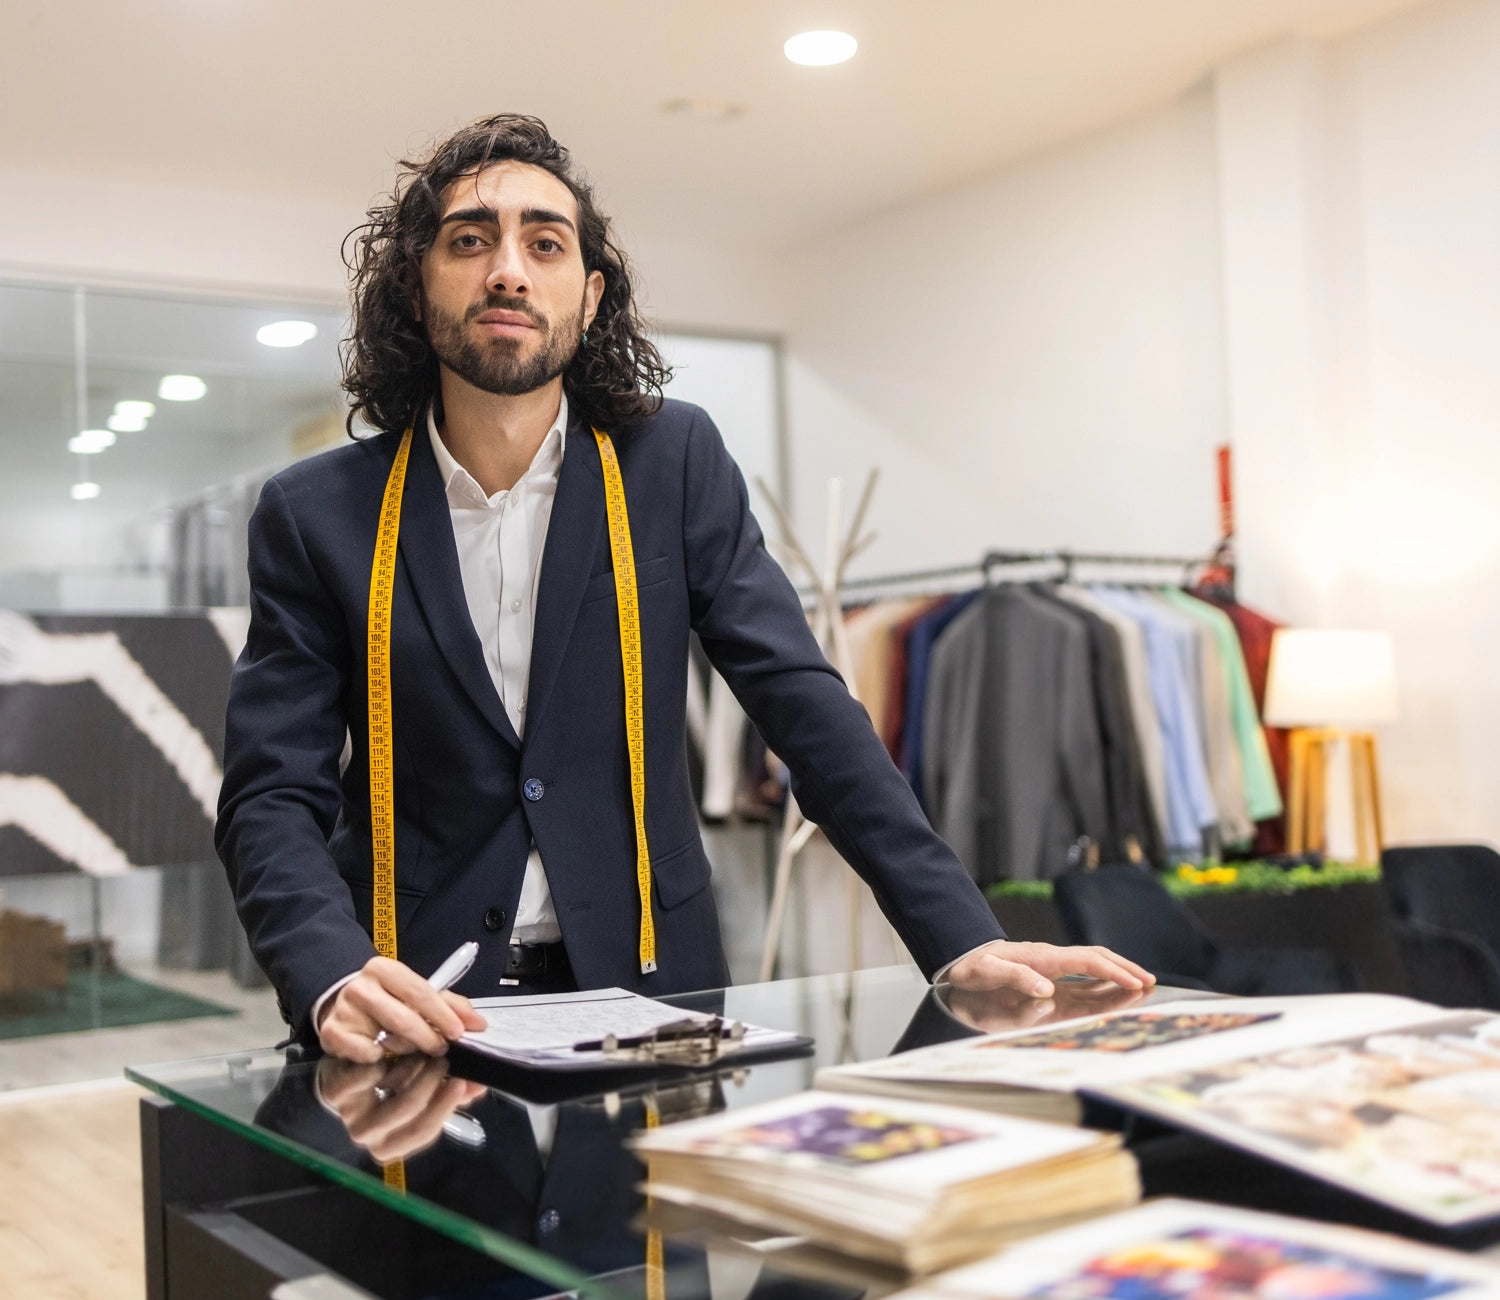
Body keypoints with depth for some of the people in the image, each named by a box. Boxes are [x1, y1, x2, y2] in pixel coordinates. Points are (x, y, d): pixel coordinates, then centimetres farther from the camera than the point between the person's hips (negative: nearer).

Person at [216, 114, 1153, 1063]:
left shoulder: (673, 463, 0)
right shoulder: (316, 515, -1)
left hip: (644, 982, 0)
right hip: (417, 1009, 1)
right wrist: (337, 980, -25)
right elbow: (272, 797, -5)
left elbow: (804, 704, -4)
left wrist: (963, 939, -14)